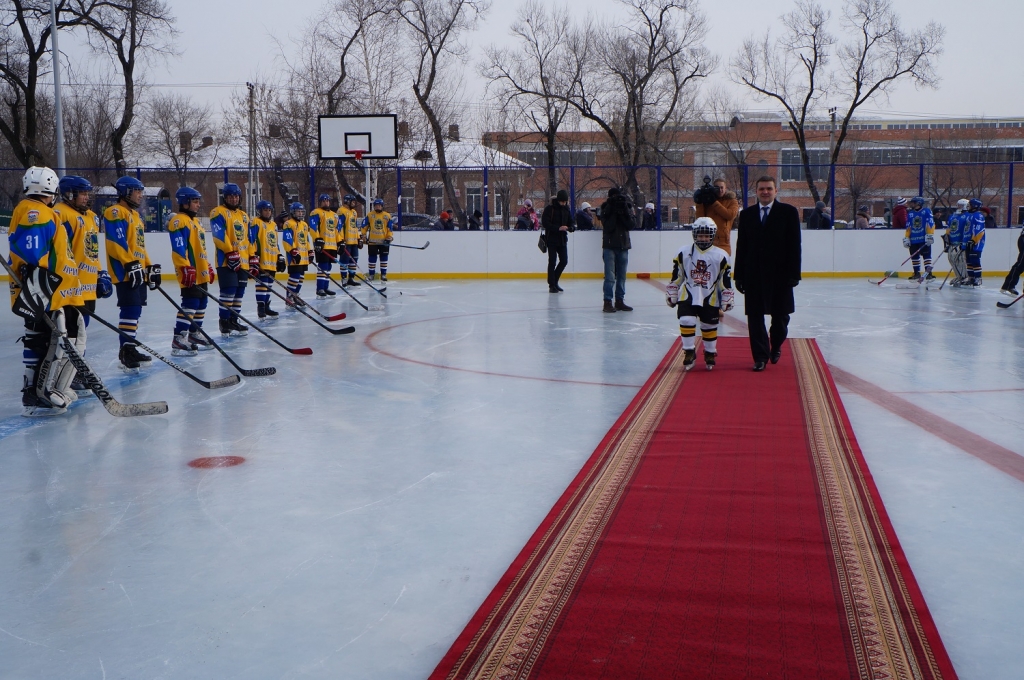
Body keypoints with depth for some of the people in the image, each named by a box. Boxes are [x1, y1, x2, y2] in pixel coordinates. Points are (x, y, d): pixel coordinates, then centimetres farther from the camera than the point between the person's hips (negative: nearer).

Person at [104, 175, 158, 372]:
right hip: (124, 272, -10)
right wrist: (131, 265, -23)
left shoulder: (134, 214, 22)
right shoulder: (115, 212, -9)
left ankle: (130, 349, 20)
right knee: (131, 310, -14)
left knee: (135, 310, 12)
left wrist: (150, 267, 21)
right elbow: (117, 242, -19)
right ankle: (125, 352, -11)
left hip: (138, 271, 10)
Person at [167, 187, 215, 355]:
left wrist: (208, 267, 25)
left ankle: (194, 334, 27)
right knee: (189, 305, -13)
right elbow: (178, 248, -20)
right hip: (190, 275, -10)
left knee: (201, 305, 15)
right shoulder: (179, 221, -12)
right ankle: (179, 340, -13)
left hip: (201, 274, 10)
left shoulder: (196, 221, 20)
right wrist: (186, 268, -26)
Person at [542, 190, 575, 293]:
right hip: (552, 239, -6)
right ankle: (552, 285, 4)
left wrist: (571, 227, -12)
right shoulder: (550, 208, -10)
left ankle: (554, 281, 23)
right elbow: (545, 223, -17)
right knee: (552, 261, -3)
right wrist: (558, 228, -25)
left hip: (563, 239, 6)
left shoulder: (566, 209, 8)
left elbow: (571, 222, 13)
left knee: (564, 261, 6)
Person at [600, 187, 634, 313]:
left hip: (623, 246, 4)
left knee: (622, 276, 11)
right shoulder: (606, 208, -3)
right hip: (609, 246, -4)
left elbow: (632, 224, -8)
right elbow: (608, 226, -15)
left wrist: (624, 211, -18)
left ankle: (619, 301, 19)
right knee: (610, 276, -8)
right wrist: (613, 210, -21)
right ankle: (607, 302, -3)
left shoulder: (627, 207, 4)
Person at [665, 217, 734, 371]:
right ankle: (689, 353, 2)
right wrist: (671, 296, 4)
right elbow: (675, 278, 4)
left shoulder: (721, 256, -5)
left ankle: (710, 353, 28)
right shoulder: (683, 254, -3)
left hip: (710, 299, 0)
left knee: (710, 327, 8)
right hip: (688, 296, 0)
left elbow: (726, 282, -1)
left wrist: (726, 302, -1)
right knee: (686, 322, -13)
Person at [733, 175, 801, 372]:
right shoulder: (746, 214, 7)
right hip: (753, 274, 1)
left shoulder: (789, 212, 0)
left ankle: (775, 346, 36)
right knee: (755, 316, -1)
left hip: (779, 274, -1)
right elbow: (741, 246, 7)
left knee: (780, 315, 11)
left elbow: (794, 245, -4)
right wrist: (739, 275, 2)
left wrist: (794, 274, -10)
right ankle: (761, 356, 7)